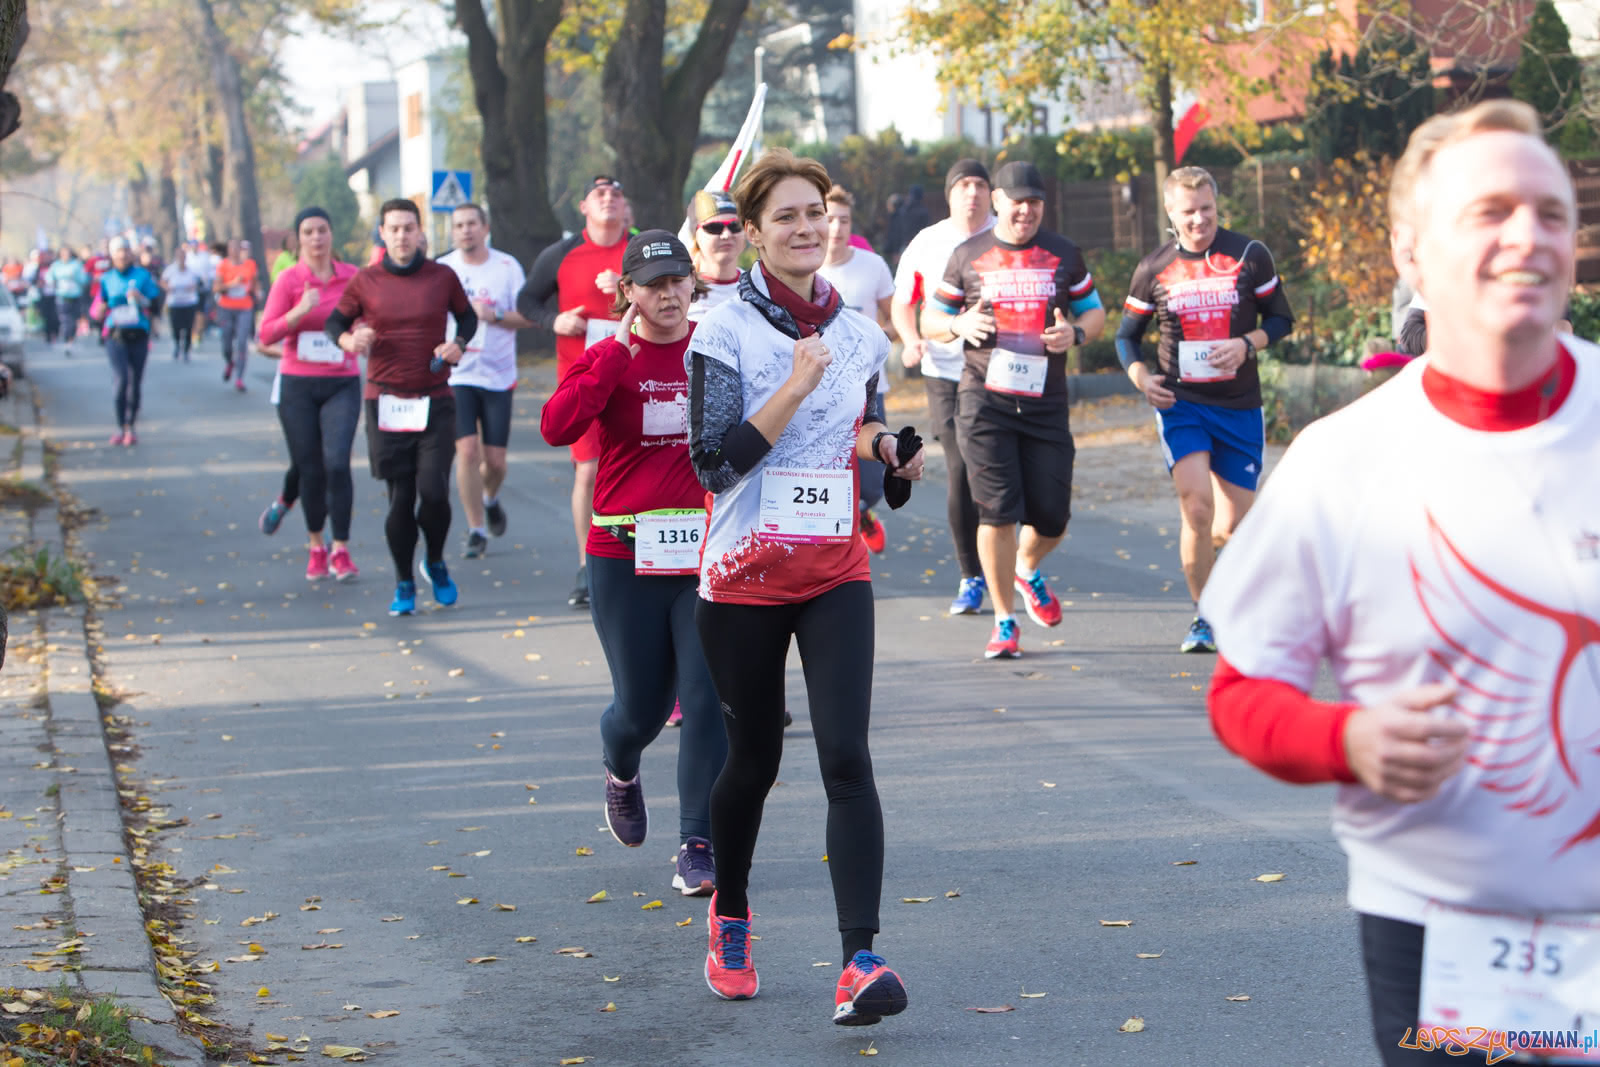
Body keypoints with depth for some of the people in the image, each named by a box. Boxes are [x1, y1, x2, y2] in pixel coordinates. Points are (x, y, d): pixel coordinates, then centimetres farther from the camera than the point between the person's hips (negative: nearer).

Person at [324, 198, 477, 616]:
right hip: (386, 403, 0)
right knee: (400, 497, 1)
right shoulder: (365, 282, 2)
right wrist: (348, 339, -11)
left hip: (434, 401, 0)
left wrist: (459, 343, -3)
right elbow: (334, 322, 12)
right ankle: (404, 582, 19)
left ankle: (435, 563, 17)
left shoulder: (442, 277, 3)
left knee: (434, 491, -12)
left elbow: (468, 316, 18)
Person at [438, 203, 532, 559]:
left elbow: (527, 316, -1)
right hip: (456, 375, 0)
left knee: (495, 459, 2)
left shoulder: (507, 266, 1)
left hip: (498, 375, 0)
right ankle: (476, 530, -2)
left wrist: (494, 315, -18)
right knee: (467, 450, -12)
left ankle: (490, 498, 37)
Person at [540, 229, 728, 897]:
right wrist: (617, 353, -19)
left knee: (708, 696, -7)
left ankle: (698, 847, 0)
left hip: (710, 552, 1)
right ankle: (621, 773, 43)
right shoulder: (608, 358, -1)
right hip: (625, 555, -1)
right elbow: (556, 427, -18)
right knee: (640, 704, 8)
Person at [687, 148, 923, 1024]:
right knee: (753, 760, 11)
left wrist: (887, 447, 0)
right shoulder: (725, 331, -8)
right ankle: (730, 915, 39)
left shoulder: (859, 334, 7)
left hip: (836, 573, 3)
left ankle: (860, 961, -19)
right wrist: (799, 383, -20)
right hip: (745, 577, -2)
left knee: (845, 758, -13)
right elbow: (716, 459, -16)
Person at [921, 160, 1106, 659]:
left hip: (1045, 403, 2)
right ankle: (1004, 622, 4)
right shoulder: (968, 256, 5)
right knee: (998, 511, -9)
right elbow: (930, 320, 12)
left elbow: (1095, 312, 16)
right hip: (984, 400, -2)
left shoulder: (1063, 254, 9)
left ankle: (1027, 570, 37)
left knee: (1051, 516, 1)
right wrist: (959, 325, -11)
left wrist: (1075, 332, -7)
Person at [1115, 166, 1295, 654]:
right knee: (1197, 507, -19)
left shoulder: (1250, 255, 0)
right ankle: (1205, 616, -4)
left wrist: (1246, 343, -12)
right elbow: (1127, 334, 12)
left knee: (1234, 527, 1)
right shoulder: (1154, 268, 2)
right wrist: (1142, 377, -7)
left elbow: (1281, 319, 7)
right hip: (1180, 403, -1)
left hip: (1240, 407, 1)